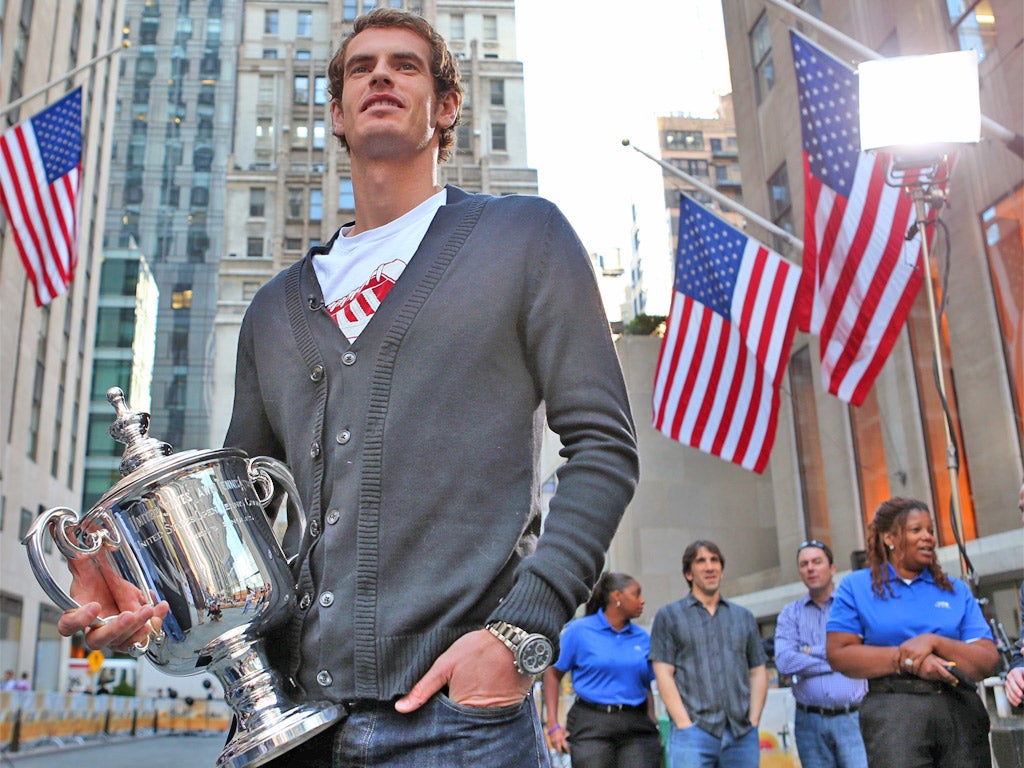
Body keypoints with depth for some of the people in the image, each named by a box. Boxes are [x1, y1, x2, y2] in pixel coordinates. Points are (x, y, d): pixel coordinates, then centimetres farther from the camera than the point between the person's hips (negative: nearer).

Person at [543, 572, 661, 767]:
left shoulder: (642, 637, 11)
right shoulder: (579, 630, 0)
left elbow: (647, 687, 17)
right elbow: (553, 673, 0)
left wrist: (652, 724, 5)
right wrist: (553, 725, -7)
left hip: (636, 728, 4)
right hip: (591, 724, -3)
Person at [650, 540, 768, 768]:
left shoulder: (744, 617, 19)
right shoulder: (669, 616, 8)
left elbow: (758, 672, 16)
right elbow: (663, 674, 0)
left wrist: (753, 722, 3)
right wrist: (685, 724, -9)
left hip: (743, 734, 3)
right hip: (693, 733, -3)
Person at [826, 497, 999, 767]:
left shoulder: (956, 590, 13)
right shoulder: (855, 587, 6)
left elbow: (988, 662, 4)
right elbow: (838, 655, -5)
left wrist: (934, 642, -11)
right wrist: (907, 660, -12)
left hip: (961, 710, 3)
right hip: (893, 712, -3)